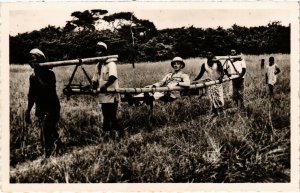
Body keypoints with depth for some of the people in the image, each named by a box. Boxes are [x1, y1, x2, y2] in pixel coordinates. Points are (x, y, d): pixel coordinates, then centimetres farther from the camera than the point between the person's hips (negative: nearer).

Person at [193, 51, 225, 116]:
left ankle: (220, 111, 12)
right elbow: (201, 74, 8)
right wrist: (195, 80, -5)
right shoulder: (204, 65, 2)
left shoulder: (217, 63, -5)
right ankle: (215, 112, 7)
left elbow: (222, 71, -10)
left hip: (218, 82, -2)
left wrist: (221, 77, -31)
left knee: (219, 97, -3)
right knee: (212, 98, 1)